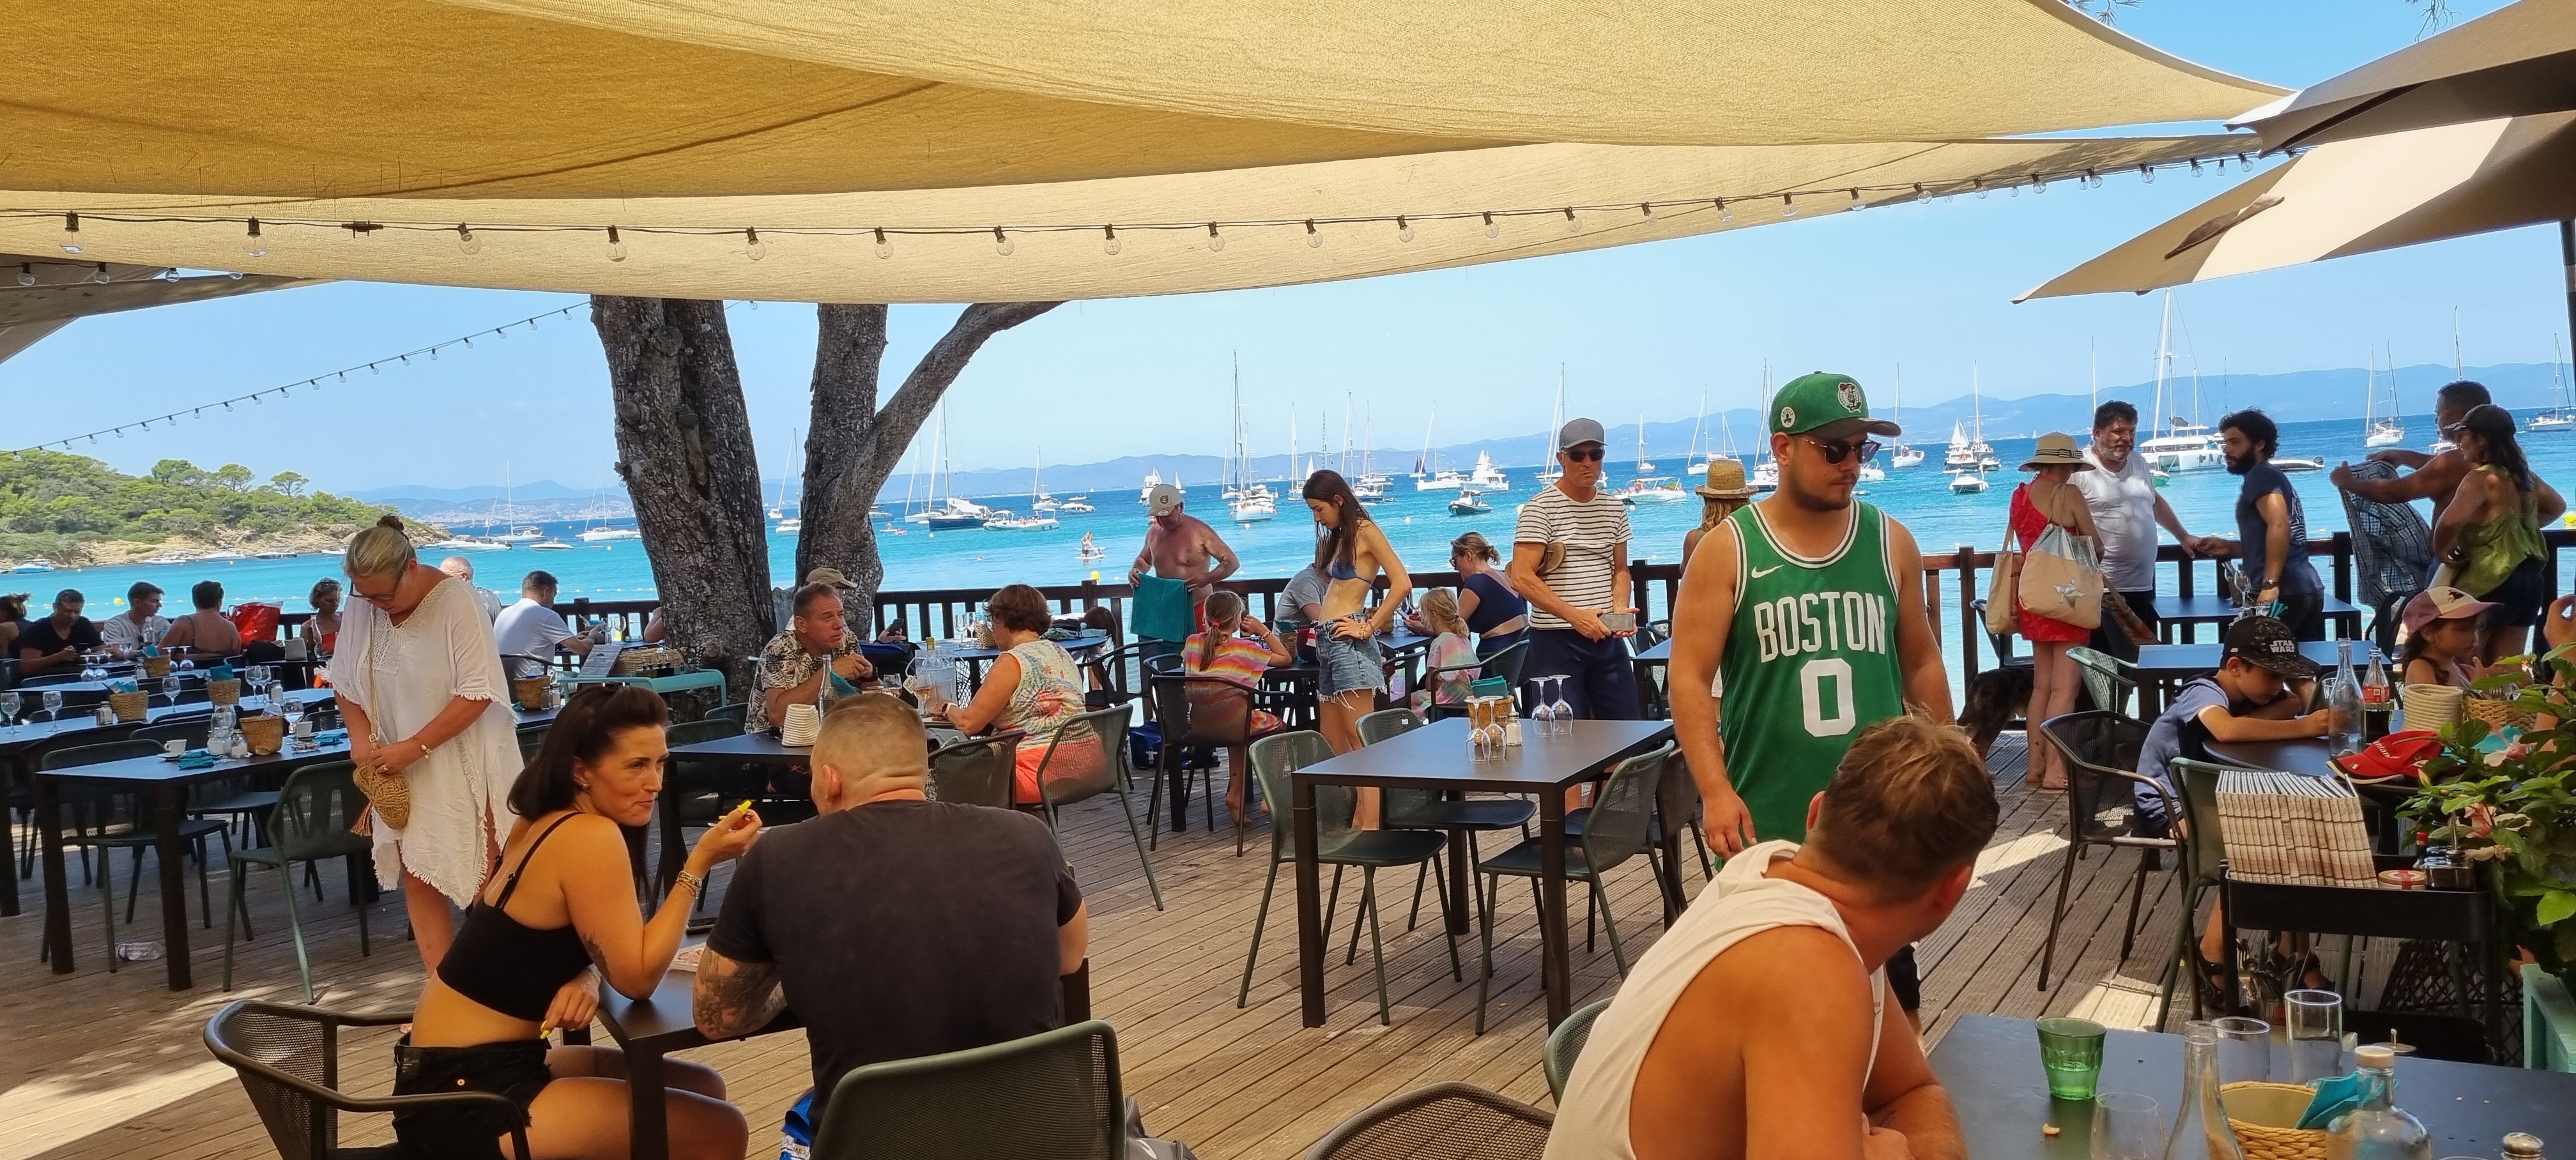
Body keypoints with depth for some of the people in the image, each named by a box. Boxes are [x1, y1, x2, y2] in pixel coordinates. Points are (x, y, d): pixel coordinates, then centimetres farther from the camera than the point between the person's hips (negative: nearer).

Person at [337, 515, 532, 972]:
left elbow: (476, 694, -21)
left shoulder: (455, 601, -19)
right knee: (418, 880, 6)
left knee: (484, 882, 1)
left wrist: (415, 747, -21)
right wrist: (360, 735, -6)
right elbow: (346, 683, 11)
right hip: (399, 767, 5)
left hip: (464, 760, -5)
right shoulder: (361, 606, -3)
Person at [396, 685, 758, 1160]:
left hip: (475, 1067, 9)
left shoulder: (544, 822, 7)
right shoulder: (591, 836, -20)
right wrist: (701, 863, -17)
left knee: (702, 1087, 14)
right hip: (465, 1095, -9)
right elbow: (637, 976, -17)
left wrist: (583, 980, -8)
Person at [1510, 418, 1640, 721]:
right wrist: (1574, 616, -21)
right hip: (1555, 640, -5)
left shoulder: (1615, 508, 11)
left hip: (1608, 638, 5)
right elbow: (1522, 578, -14)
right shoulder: (1540, 508, -8)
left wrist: (1620, 608, -1)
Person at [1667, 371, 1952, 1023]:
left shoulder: (1891, 542, 5)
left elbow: (1922, 664, 14)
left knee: (1890, 982, 11)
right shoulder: (1728, 550, -4)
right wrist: (1716, 791, -18)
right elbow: (1689, 678, -8)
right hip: (1768, 821, -2)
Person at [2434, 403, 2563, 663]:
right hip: (2530, 579, 8)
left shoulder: (2482, 478, -17)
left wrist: (2441, 551, -15)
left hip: (2491, 584, -8)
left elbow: (2449, 522, -34)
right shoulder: (2522, 474, 10)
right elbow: (2557, 507, 29)